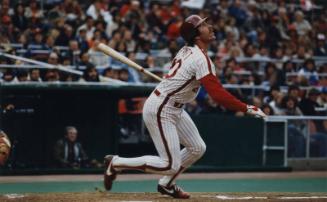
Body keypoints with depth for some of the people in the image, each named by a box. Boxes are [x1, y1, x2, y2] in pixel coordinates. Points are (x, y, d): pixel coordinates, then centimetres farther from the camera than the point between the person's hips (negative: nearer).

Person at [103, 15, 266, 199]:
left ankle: (166, 184, 26)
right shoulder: (201, 59, -23)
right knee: (171, 165, -8)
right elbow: (218, 94, -29)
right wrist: (247, 109, -29)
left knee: (198, 148, 13)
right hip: (160, 111, -10)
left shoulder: (186, 51, 4)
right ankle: (116, 163, 2)